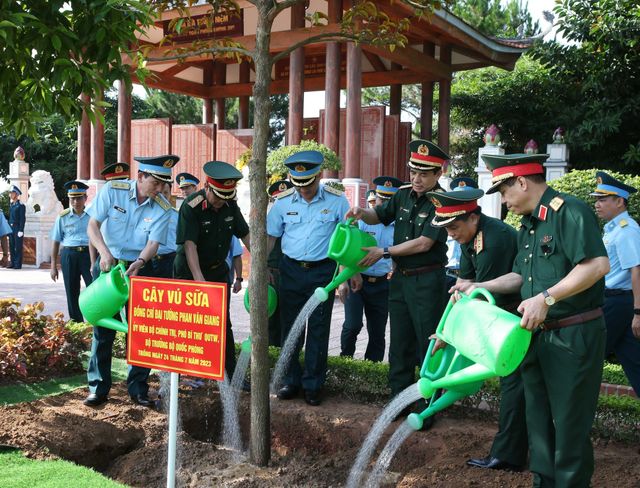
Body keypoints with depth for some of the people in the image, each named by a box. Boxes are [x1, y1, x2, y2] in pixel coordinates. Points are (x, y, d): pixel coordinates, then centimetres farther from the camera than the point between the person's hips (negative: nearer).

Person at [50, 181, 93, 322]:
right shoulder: (63, 217, 6)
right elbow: (55, 242, 9)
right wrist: (53, 266, 6)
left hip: (89, 254, -2)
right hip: (69, 256, 2)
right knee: (72, 292, 8)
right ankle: (76, 323, 18)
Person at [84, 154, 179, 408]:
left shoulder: (163, 208, -8)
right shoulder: (112, 190, -10)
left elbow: (154, 242, -13)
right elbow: (93, 225, -11)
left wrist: (140, 262, -33)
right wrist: (105, 252, -27)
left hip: (140, 268, 1)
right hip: (108, 264, -1)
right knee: (103, 326, 4)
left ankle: (138, 387, 15)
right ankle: (98, 387, 16)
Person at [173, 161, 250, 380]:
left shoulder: (230, 206, -3)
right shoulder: (191, 207, -21)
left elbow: (245, 235, 4)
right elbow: (189, 245, -29)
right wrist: (199, 280, -38)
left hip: (218, 270, 5)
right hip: (190, 272, -5)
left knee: (223, 324, 8)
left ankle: (231, 375, 15)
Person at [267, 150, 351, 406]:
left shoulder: (336, 200, -5)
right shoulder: (283, 201, 0)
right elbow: (271, 236, 10)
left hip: (322, 271, -2)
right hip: (291, 270, 2)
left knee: (318, 330, 2)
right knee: (290, 326, 8)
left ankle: (313, 385, 12)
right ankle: (290, 380, 20)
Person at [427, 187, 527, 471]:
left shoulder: (494, 240, -28)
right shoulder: (469, 237, 2)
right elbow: (463, 283, 6)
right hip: (507, 312, 10)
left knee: (513, 381, -6)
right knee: (511, 379, 15)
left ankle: (507, 455, 1)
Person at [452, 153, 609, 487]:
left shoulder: (570, 212, -16)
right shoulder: (528, 226, 13)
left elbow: (598, 265, -27)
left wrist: (545, 298, -30)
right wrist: (479, 287, 10)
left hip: (574, 335, -9)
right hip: (537, 335, 9)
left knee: (569, 424, -1)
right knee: (538, 419, 16)